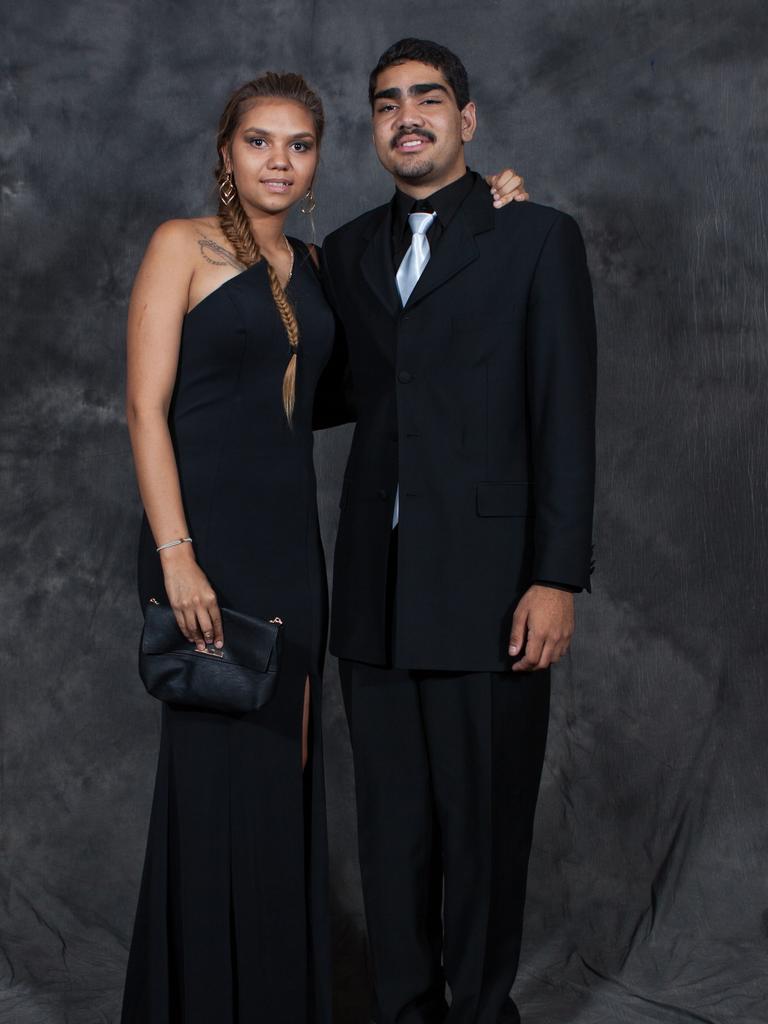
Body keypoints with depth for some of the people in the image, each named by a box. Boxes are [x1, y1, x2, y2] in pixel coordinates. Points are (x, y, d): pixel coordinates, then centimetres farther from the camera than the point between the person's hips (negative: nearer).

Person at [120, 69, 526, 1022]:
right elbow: (146, 409, -10)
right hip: (208, 538, -6)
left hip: (290, 542, 6)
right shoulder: (182, 246, -4)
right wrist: (176, 555, -18)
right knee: (218, 773, -2)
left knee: (286, 768, 10)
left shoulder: (314, 266, 13)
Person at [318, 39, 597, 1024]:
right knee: (391, 826, 10)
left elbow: (565, 417, -5)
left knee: (484, 825, 4)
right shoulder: (349, 250, 14)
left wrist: (556, 578, -11)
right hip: (378, 591, 4)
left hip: (488, 588, -4)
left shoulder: (537, 239, 1)